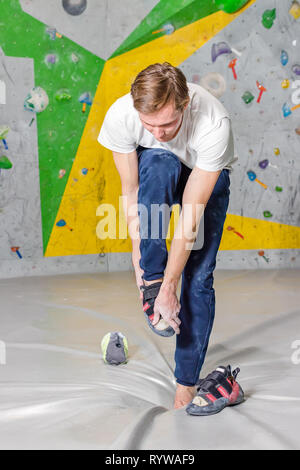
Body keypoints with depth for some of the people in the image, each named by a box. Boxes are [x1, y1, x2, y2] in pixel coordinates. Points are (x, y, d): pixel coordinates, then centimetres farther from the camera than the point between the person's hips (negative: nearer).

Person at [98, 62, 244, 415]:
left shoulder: (214, 125, -40)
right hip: (156, 172, 2)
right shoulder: (120, 116, -33)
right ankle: (151, 281, -23)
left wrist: (169, 286, -33)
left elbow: (191, 217, -37)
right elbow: (131, 191, -22)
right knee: (157, 163, -37)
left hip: (206, 175, -1)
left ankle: (186, 383, -1)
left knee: (198, 276, -14)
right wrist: (140, 261, -24)